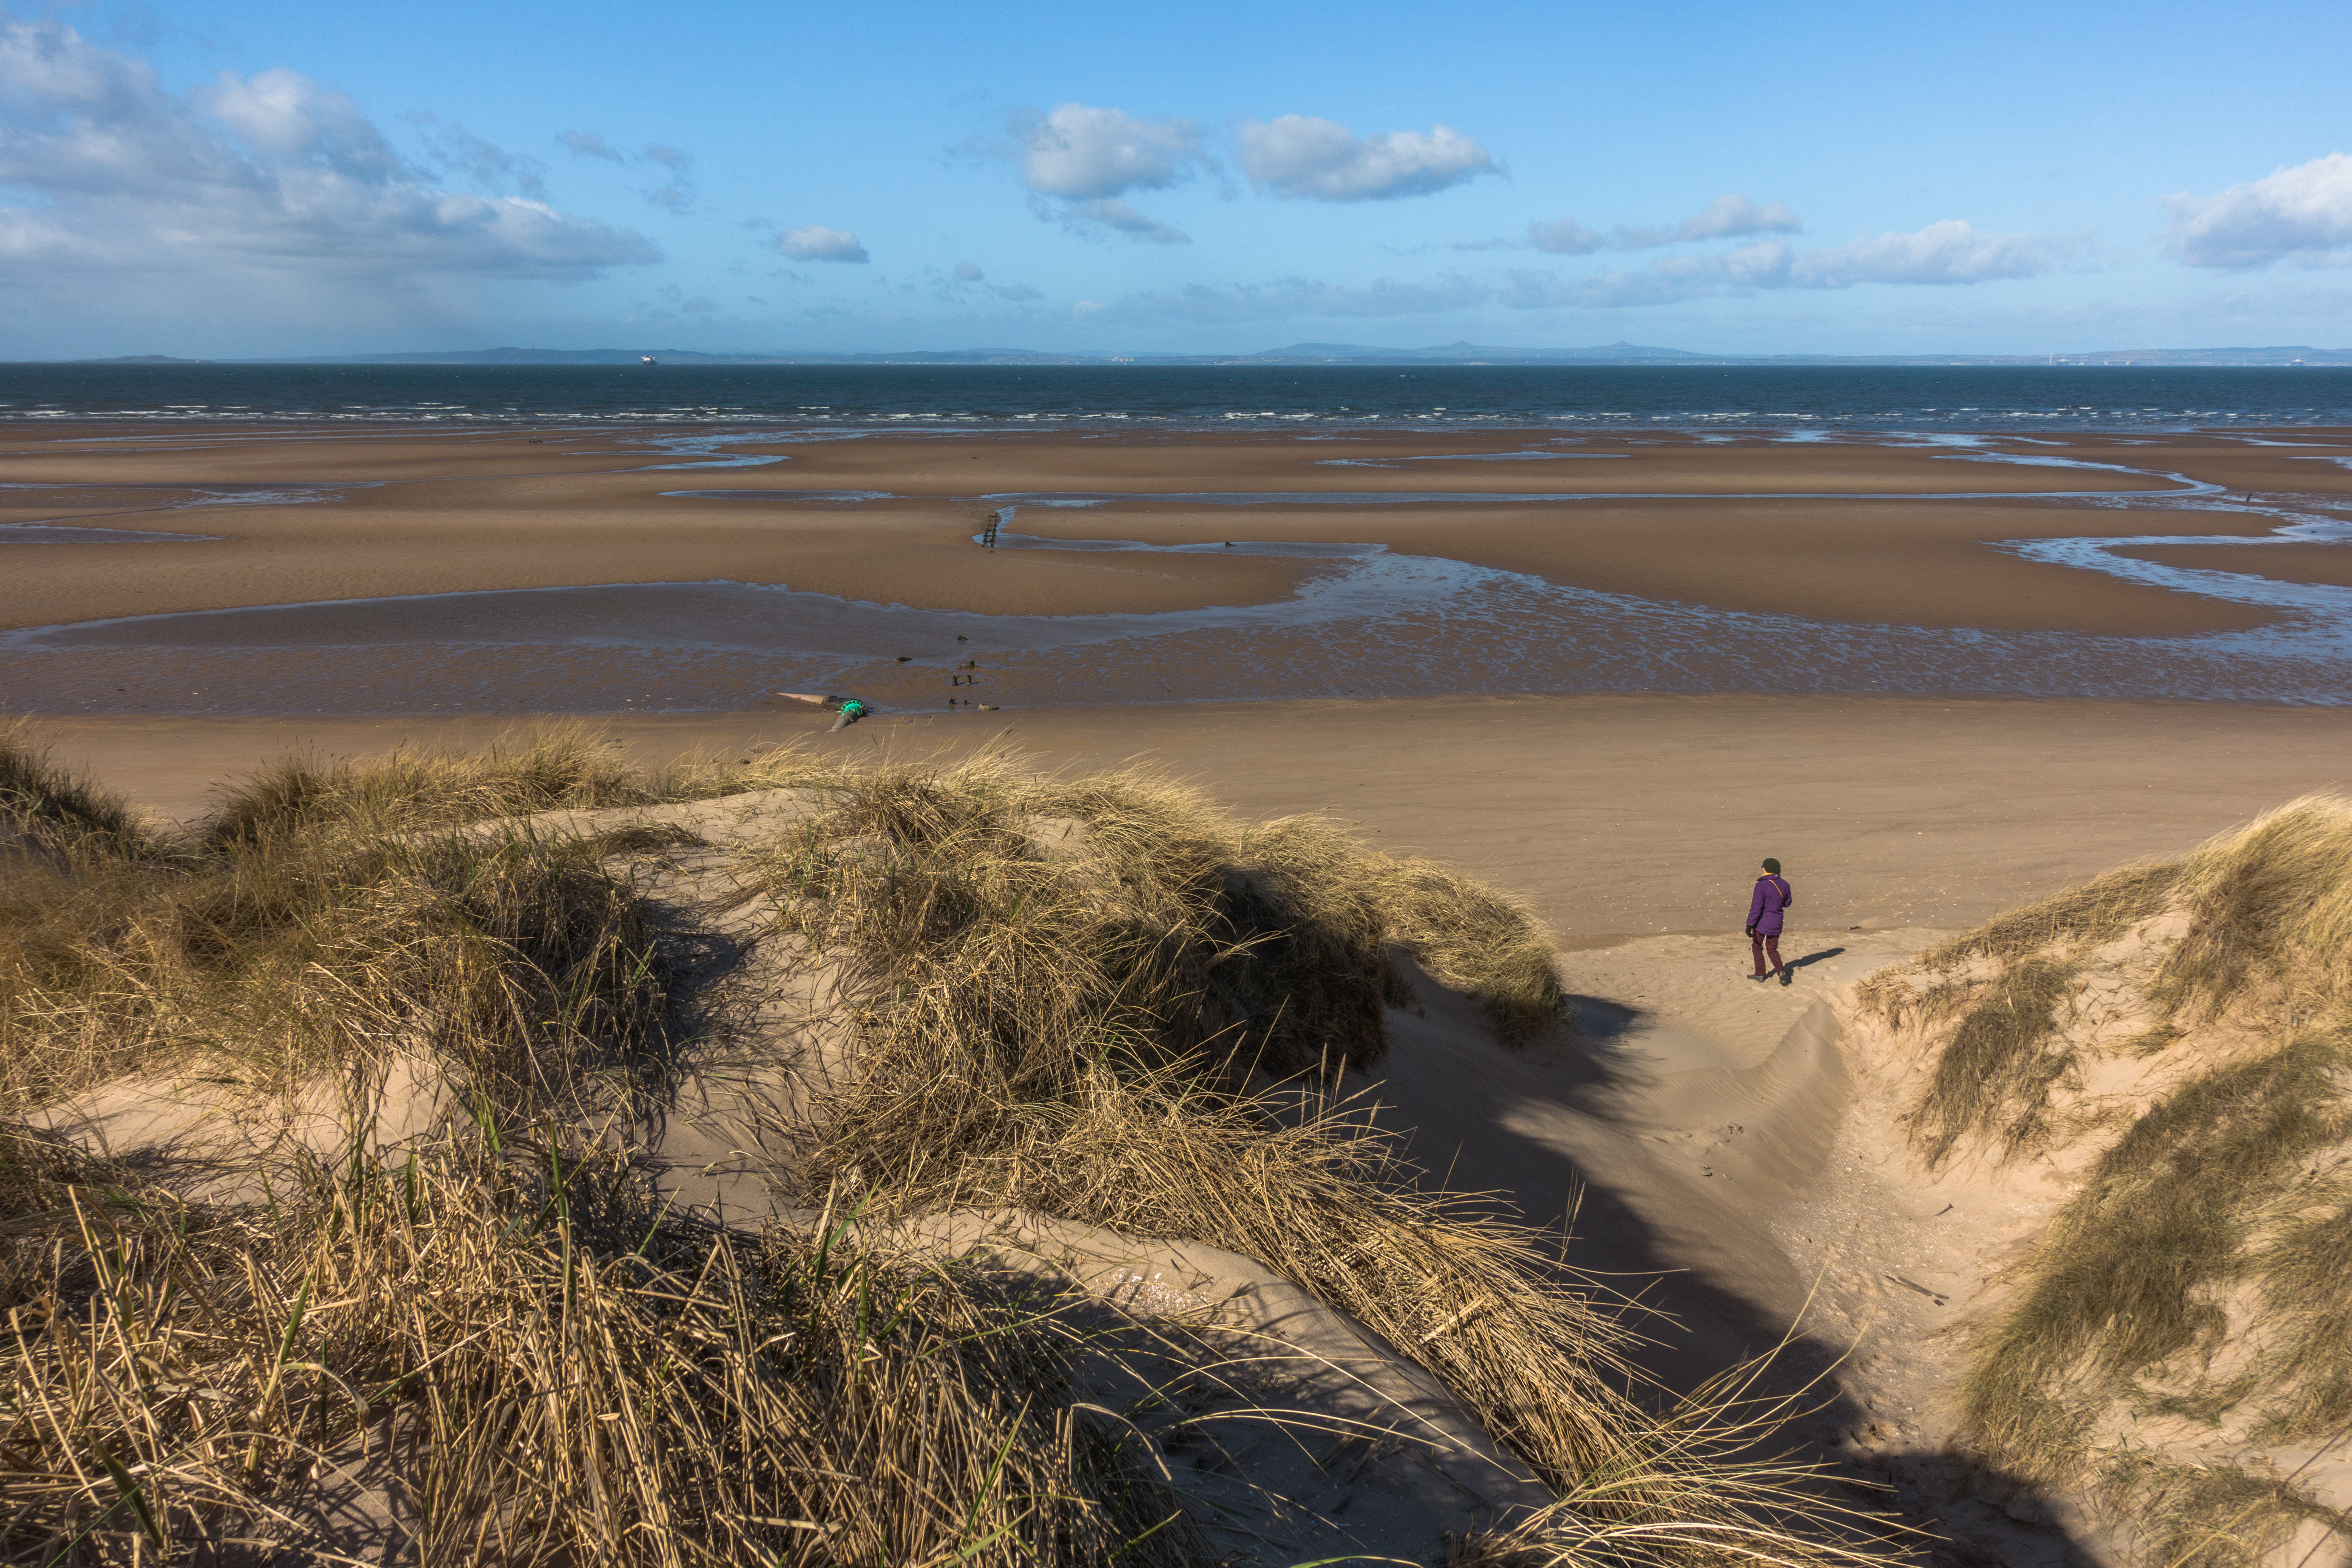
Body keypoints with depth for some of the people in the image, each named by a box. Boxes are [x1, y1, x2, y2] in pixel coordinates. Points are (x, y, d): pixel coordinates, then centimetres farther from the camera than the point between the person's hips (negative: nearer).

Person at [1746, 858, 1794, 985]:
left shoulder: (1762, 885, -20)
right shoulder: (1784, 884, -2)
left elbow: (1756, 908, -19)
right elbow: (1788, 902, 13)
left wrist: (1750, 925, -15)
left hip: (1762, 922, -5)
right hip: (1777, 922, 5)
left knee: (1757, 947, 15)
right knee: (1772, 949, 17)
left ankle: (1760, 974, 21)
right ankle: (1781, 971, -3)